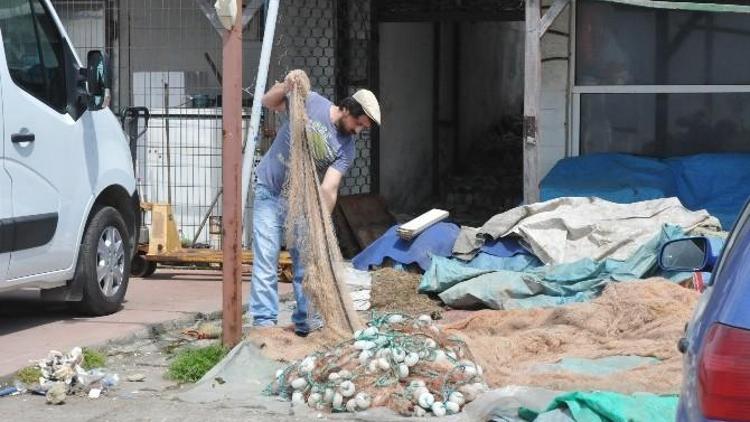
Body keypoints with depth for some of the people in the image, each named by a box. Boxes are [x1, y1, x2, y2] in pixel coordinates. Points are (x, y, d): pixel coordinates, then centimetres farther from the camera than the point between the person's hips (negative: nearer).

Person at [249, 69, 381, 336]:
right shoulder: (310, 103, -13)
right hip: (270, 191, -3)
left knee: (305, 260, 4)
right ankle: (264, 321, -5)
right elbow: (269, 103, -1)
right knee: (266, 259, -6)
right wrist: (286, 86, -22)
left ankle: (305, 320, 14)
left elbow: (328, 189, -17)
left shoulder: (346, 148, -9)